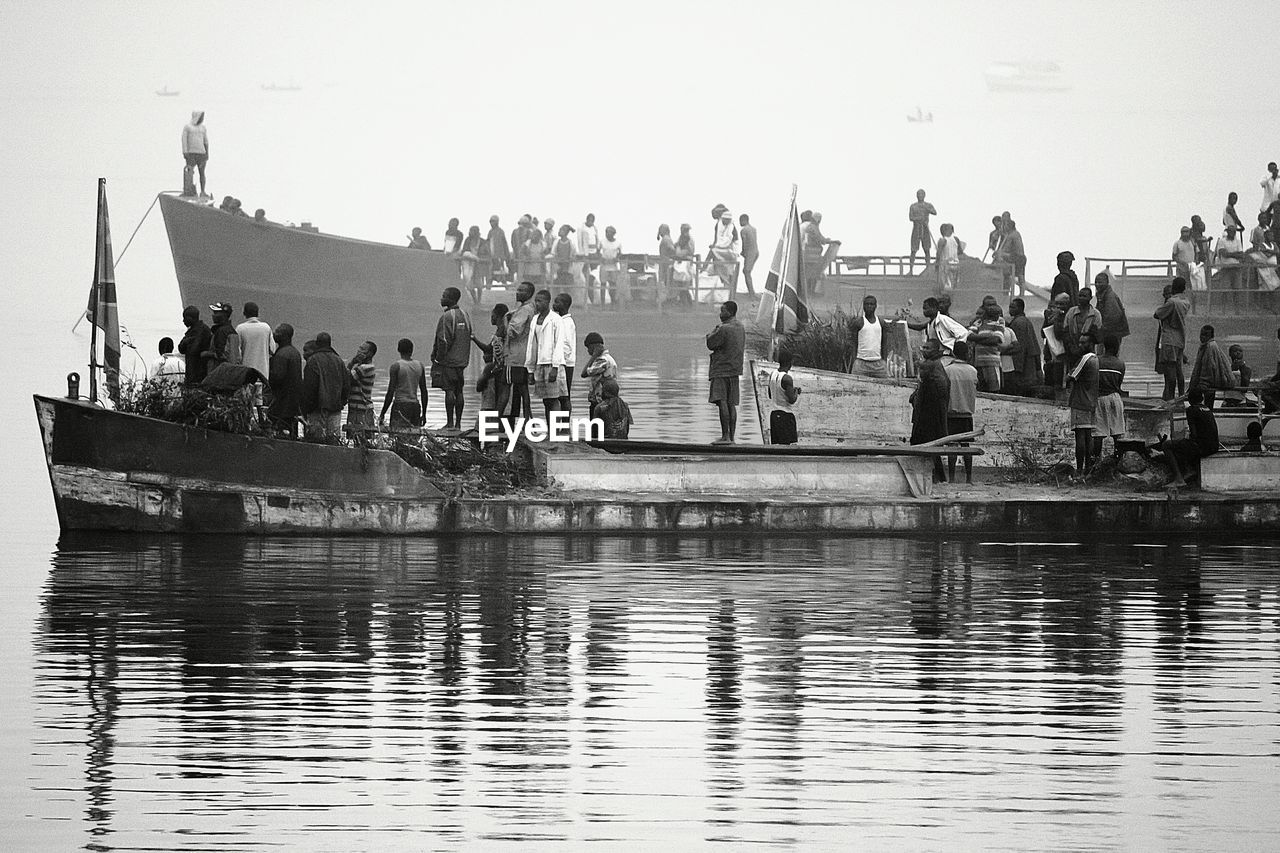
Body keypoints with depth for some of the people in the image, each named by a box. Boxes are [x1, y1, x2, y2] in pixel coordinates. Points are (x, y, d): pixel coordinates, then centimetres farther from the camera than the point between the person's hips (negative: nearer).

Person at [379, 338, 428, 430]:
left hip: (400, 405, -5)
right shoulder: (419, 365, 8)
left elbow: (390, 392, -8)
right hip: (415, 405, 5)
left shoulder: (396, 366, -7)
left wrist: (382, 414, -1)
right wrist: (424, 414, 21)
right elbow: (424, 391, 12)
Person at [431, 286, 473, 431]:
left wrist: (438, 357, -8)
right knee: (458, 391, 9)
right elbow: (469, 336, 17)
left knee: (449, 391, -6)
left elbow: (444, 340, -18)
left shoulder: (447, 317, -15)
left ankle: (450, 423, -6)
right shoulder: (465, 315, 11)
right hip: (461, 360, 8)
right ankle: (458, 423, 10)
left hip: (448, 360, -8)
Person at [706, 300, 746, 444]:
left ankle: (725, 436, -17)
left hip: (721, 369, -9)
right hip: (735, 369, 9)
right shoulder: (740, 327, 13)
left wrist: (711, 333, 10)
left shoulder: (724, 329, -15)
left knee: (721, 401, -11)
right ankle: (731, 436, 10)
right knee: (731, 404, 10)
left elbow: (710, 344, -10)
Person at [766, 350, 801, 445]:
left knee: (775, 444, 8)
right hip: (786, 414, -8)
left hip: (773, 412, 8)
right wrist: (796, 392, 1)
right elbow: (792, 400, -20)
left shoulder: (772, 374, 6)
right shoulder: (787, 378, -18)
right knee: (786, 444, -7)